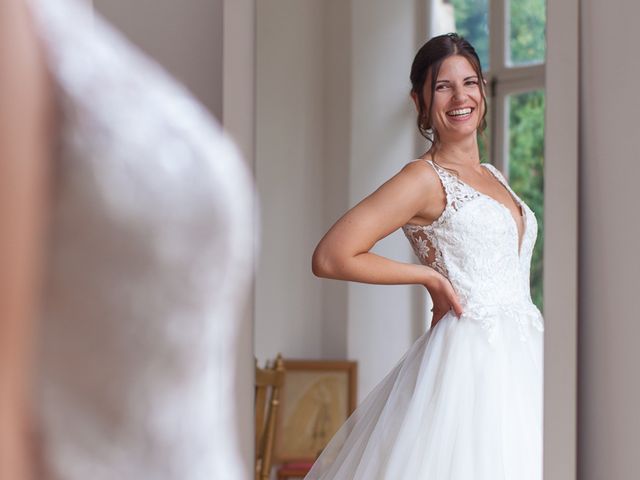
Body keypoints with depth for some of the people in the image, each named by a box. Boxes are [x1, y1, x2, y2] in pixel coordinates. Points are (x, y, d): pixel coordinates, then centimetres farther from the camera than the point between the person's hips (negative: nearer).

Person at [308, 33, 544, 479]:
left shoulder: (493, 175, 15)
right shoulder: (425, 178, -9)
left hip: (520, 357, 8)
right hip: (473, 355, -7)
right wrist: (429, 276, -10)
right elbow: (330, 257, -17)